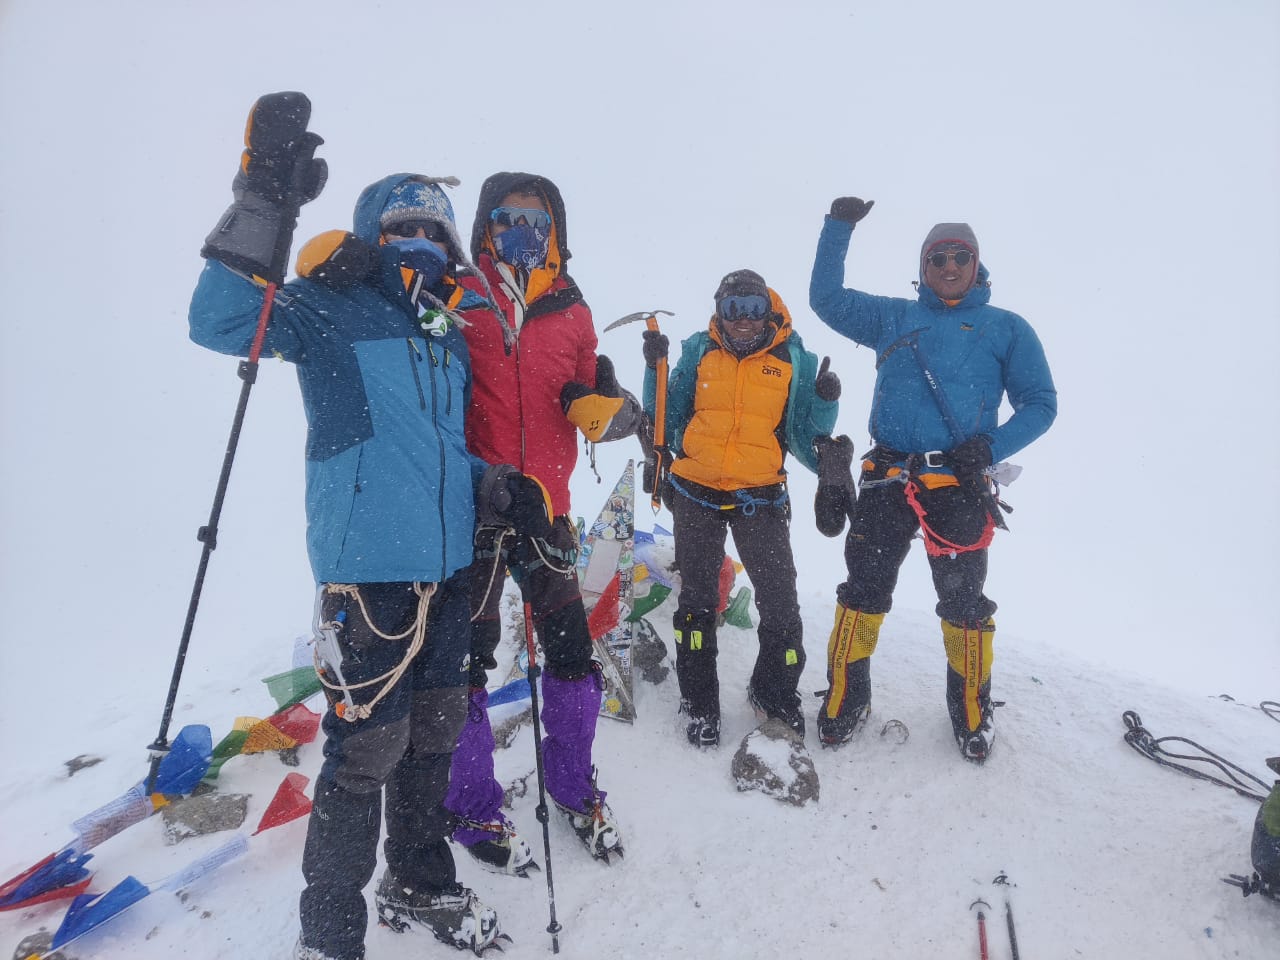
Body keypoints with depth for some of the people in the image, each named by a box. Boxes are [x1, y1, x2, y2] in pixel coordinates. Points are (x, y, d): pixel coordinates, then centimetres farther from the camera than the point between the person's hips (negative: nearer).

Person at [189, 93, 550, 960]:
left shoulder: (449, 336, 16)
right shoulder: (334, 309, -4)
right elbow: (222, 322, -23)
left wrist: (496, 490, 7)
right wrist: (268, 200, -31)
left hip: (448, 565, 7)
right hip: (368, 568, -7)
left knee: (434, 732, 18)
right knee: (366, 749, -1)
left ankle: (420, 884, 40)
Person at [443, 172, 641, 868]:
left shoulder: (571, 310, 12)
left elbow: (591, 404, 16)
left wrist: (605, 406, -7)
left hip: (545, 504, 4)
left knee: (571, 648, 9)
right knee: (466, 655, 5)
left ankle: (574, 785, 32)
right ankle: (472, 807, 25)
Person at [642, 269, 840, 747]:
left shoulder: (794, 359, 2)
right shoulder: (699, 351, 5)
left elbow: (804, 438, 4)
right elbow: (668, 419, 9)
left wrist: (824, 403, -13)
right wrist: (656, 368, -3)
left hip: (760, 497, -1)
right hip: (696, 492, 1)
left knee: (780, 599, 0)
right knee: (697, 598, 9)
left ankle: (777, 695, 25)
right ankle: (699, 704, 25)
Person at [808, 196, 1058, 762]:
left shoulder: (1005, 328, 11)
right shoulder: (892, 318, 17)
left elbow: (1040, 404, 8)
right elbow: (825, 297, 18)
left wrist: (989, 448, -8)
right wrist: (839, 227, 12)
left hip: (958, 486, -1)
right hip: (886, 479, 1)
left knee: (963, 600, 3)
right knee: (864, 590, 3)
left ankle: (971, 709, 23)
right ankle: (845, 698, 18)